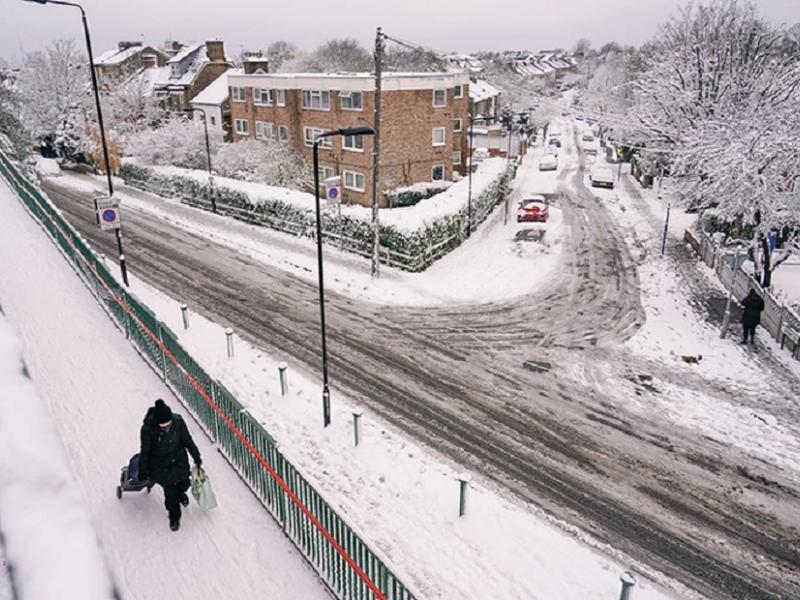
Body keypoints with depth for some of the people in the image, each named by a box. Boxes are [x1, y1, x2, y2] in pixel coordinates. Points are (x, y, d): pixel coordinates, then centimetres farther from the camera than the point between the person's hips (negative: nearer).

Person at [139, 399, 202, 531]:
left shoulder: (178, 421, -23)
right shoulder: (148, 428, -29)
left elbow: (188, 440, -7)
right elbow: (145, 451, -14)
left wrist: (196, 457, 4)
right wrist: (143, 471, -3)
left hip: (179, 461, 3)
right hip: (161, 466, -2)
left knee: (184, 484, 18)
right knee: (170, 492, 4)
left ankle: (180, 494, 56)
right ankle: (174, 517, 32)